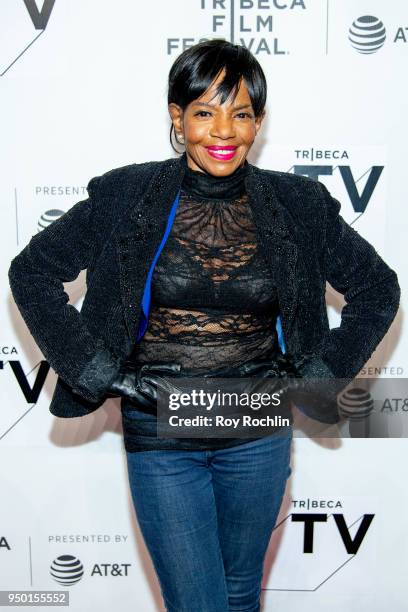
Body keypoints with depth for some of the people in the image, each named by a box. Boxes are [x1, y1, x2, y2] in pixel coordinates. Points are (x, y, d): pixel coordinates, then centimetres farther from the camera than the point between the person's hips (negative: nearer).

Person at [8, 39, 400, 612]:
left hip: (259, 431, 2)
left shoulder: (298, 205, -4)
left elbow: (378, 289, 7)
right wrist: (99, 371, -8)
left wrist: (321, 373, -1)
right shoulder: (126, 196, -7)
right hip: (160, 431, -1)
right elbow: (31, 271, -1)